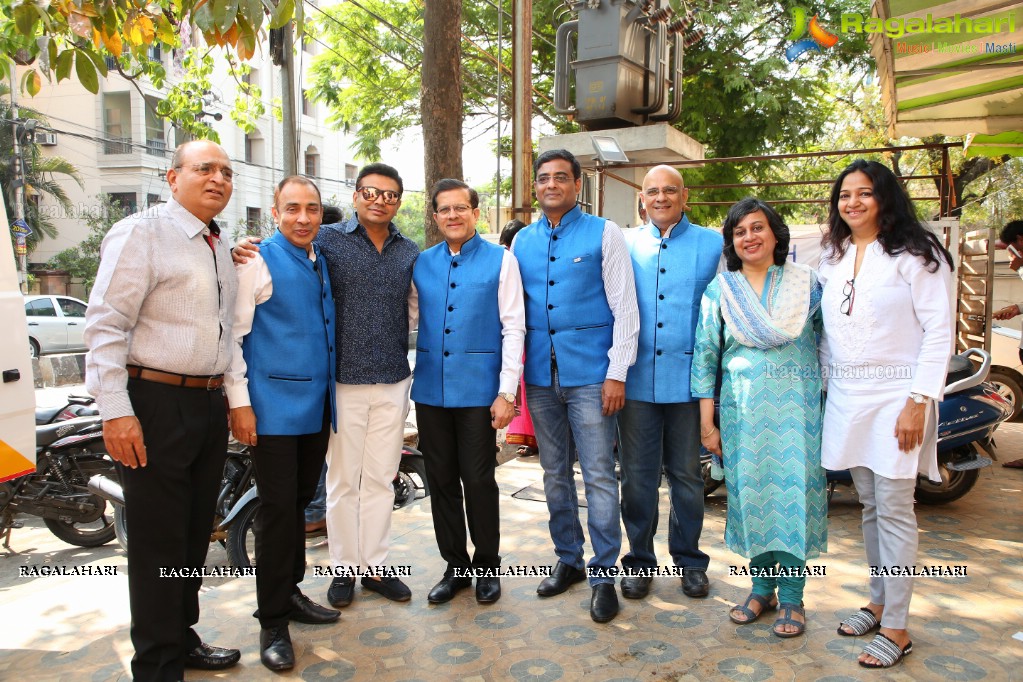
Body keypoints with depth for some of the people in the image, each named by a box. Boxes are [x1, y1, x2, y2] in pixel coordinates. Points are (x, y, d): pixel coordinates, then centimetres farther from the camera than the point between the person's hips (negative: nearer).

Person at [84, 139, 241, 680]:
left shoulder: (219, 246, 14)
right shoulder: (141, 232, -9)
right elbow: (105, 325, -15)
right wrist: (115, 411, -19)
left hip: (210, 404, 8)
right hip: (156, 404, -7)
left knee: (196, 533, 17)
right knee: (158, 541, 2)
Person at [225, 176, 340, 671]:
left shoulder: (325, 264, 13)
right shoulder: (258, 261, -7)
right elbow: (233, 334, -11)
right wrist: (238, 401, -14)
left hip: (317, 406, 6)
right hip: (274, 407, -6)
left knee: (299, 504, 16)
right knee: (278, 510, -2)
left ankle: (290, 593, 33)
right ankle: (273, 622, 12)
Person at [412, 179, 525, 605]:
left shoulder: (500, 260, 0)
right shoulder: (421, 263, 9)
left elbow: (513, 327, -4)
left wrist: (507, 392, -10)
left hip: (478, 390, -3)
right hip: (431, 389, 4)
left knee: (478, 480, 3)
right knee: (441, 481, 10)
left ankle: (487, 566, 24)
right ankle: (455, 566, 27)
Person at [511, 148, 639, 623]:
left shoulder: (603, 233, -1)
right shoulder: (522, 241, 11)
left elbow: (624, 307, -5)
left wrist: (617, 373, -10)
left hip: (590, 376, -4)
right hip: (540, 376, 4)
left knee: (599, 476, -1)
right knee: (555, 474, 14)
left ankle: (604, 574, 13)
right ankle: (568, 560, 29)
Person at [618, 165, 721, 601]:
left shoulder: (712, 245, 5)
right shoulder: (624, 245, 8)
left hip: (688, 379, -1)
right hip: (636, 380, 1)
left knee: (687, 474, 11)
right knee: (637, 475, 7)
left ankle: (689, 559, 27)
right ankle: (639, 560, 23)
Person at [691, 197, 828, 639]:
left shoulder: (805, 282, 4)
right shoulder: (720, 290, 5)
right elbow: (705, 354, 3)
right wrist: (707, 421, -1)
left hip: (797, 404, -1)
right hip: (742, 408, 1)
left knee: (793, 491, -1)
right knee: (749, 492, 5)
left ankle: (791, 597, 13)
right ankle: (761, 588, 22)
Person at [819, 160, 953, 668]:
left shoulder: (914, 254, -5)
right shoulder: (832, 258, 13)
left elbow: (939, 332, -9)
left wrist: (918, 402, -16)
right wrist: (824, 380, 9)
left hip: (895, 395, -5)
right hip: (846, 396, 6)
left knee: (894, 510, -3)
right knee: (869, 506, 14)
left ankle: (896, 629, 7)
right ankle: (879, 601, 28)